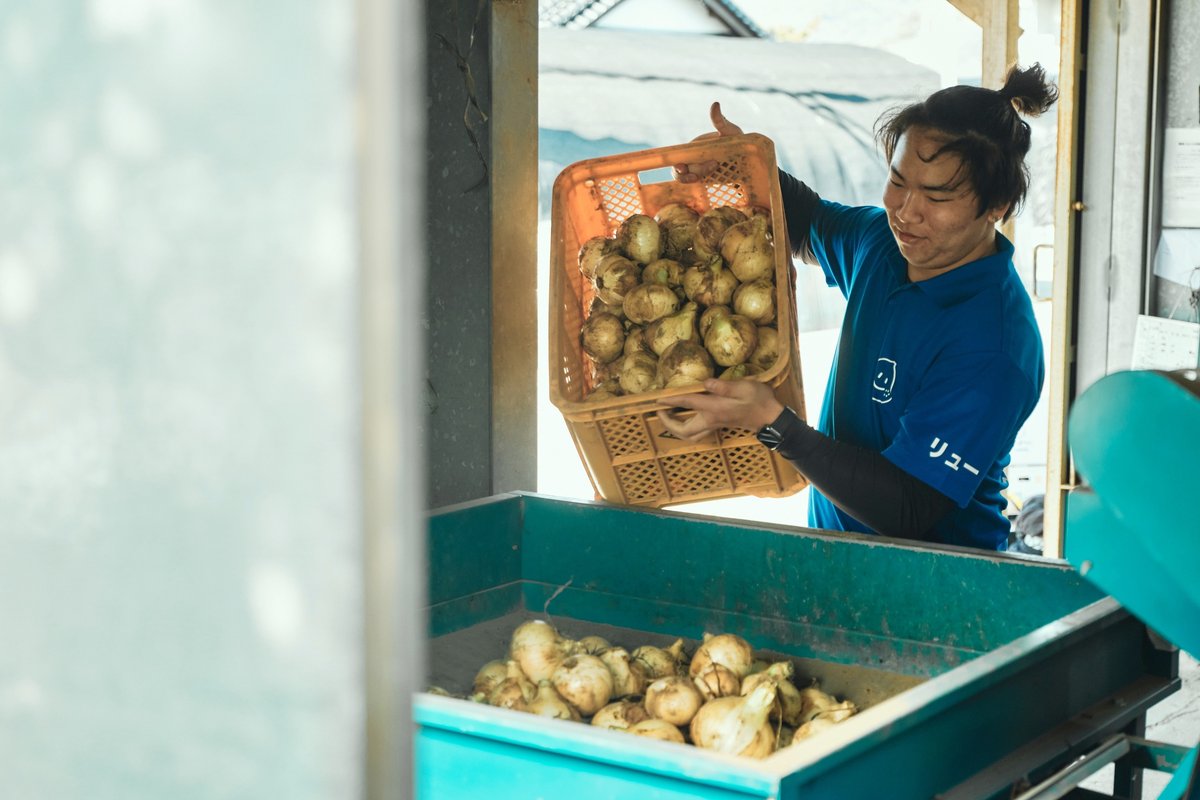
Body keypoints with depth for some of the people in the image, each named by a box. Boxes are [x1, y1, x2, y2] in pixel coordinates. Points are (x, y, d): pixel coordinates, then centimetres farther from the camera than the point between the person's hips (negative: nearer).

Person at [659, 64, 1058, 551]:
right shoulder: (884, 241, 2)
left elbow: (906, 514, -25)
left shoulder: (989, 349, -23)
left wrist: (770, 421, -29)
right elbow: (811, 225, 26)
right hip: (837, 547, 5)